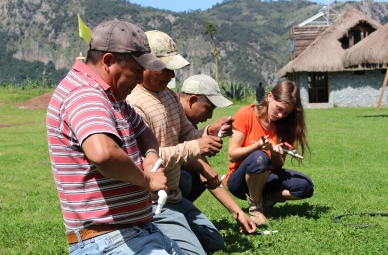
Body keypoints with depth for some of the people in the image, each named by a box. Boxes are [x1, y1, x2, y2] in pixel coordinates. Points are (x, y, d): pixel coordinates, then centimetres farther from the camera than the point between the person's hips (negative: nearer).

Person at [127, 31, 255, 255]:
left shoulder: (169, 95, 8)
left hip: (175, 197, 10)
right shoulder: (132, 103, -22)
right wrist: (194, 148, -27)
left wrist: (209, 133, -10)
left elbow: (187, 135, 12)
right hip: (153, 203, -10)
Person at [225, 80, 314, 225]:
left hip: (265, 179, 4)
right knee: (260, 157, -38)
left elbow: (278, 166, -2)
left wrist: (275, 154, -24)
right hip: (239, 180, -4)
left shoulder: (284, 125, -1)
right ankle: (255, 207, -17)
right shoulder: (246, 115, -13)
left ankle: (265, 199, -2)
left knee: (305, 186, -20)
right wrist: (257, 146, -29)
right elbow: (232, 155, -14)